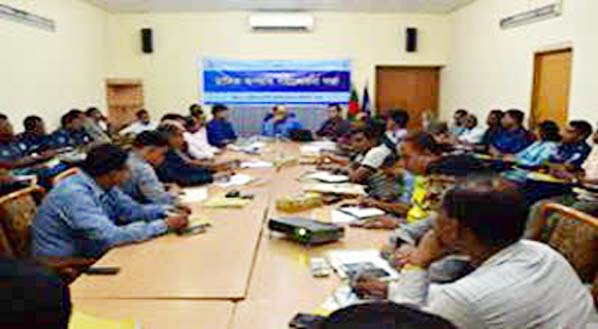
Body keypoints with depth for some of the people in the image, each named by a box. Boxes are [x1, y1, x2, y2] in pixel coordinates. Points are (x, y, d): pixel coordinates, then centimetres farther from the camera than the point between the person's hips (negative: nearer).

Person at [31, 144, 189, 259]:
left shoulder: (103, 185, -3)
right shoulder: (76, 194, -28)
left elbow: (131, 210, 7)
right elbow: (112, 236, -34)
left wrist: (165, 211, -9)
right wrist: (165, 225, -29)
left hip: (86, 254, 8)